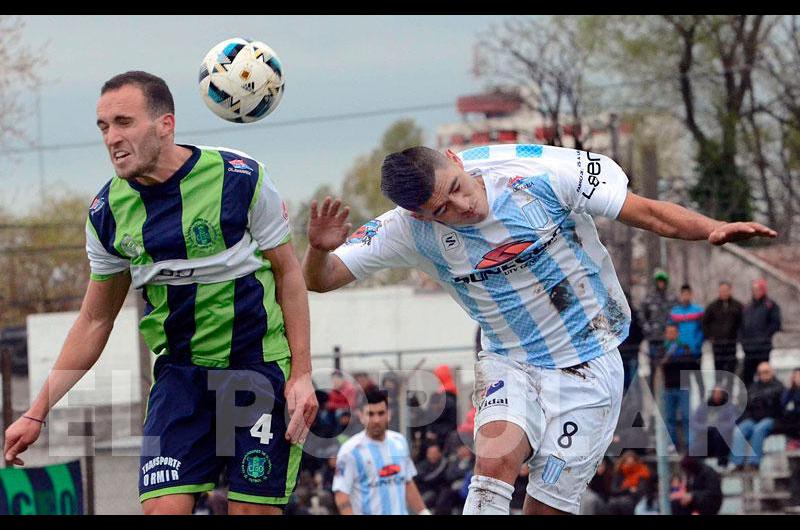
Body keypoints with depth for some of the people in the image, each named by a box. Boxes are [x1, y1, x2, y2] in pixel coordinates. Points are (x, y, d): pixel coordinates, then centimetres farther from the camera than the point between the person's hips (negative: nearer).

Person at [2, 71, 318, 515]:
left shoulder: (241, 179, -11)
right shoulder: (108, 211, 0)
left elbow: (288, 274, -1)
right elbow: (94, 321, 11)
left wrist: (302, 375, -7)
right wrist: (37, 413, 9)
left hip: (260, 366, -3)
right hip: (179, 373, 3)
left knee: (254, 510, -6)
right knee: (162, 508, -11)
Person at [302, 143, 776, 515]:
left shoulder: (540, 174, -19)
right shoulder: (412, 231, -13)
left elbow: (648, 213, -12)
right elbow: (320, 279, -10)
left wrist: (713, 229, -28)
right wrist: (321, 249, -33)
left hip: (589, 366, -1)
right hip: (509, 363, 1)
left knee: (548, 506, -4)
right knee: (495, 461, -27)